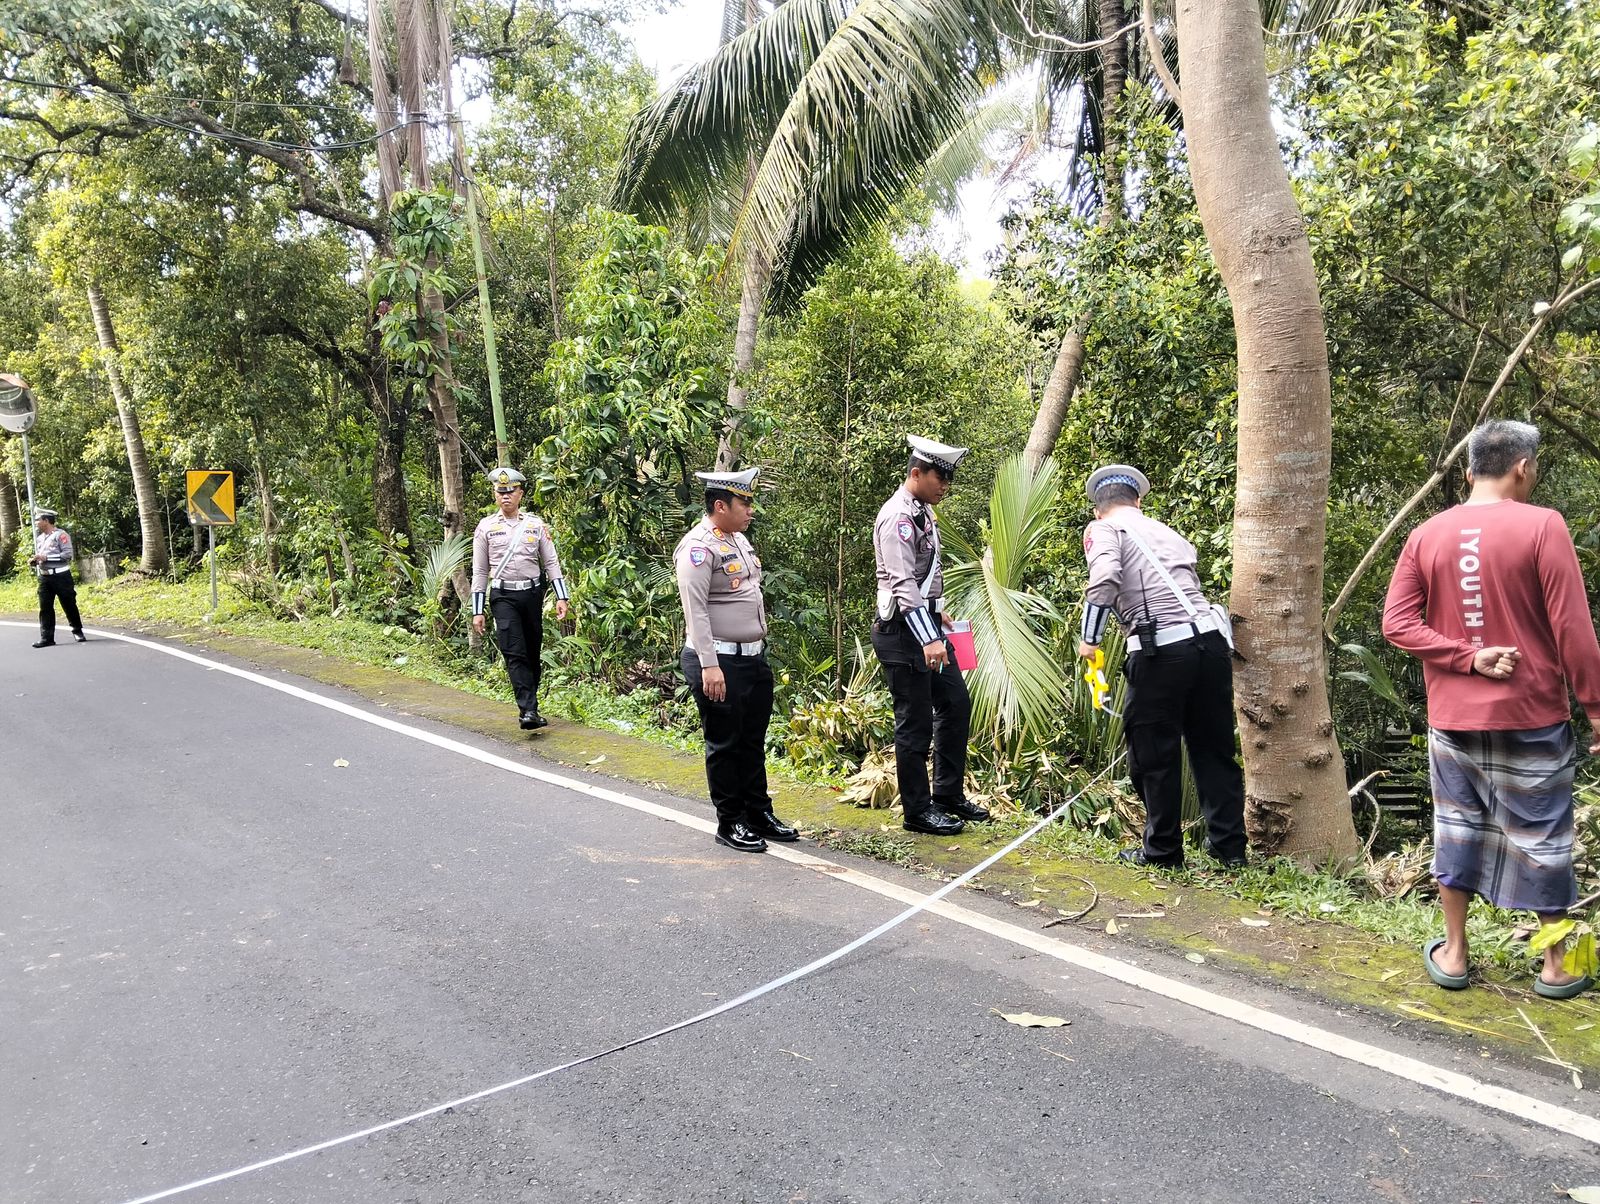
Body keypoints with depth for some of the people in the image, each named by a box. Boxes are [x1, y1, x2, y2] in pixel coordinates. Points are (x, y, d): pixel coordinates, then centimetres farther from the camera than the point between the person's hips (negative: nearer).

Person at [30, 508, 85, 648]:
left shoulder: (60, 535, -7)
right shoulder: (39, 538, 16)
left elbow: (67, 555, -16)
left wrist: (46, 558, -18)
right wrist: (33, 561, 3)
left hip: (61, 576, -7)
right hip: (44, 578, 7)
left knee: (69, 605, 3)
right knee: (45, 608, 2)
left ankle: (78, 632, 18)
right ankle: (47, 638, 3)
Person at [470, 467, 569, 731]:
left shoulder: (536, 524, 7)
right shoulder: (486, 527, 4)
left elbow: (551, 562, 8)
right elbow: (479, 571, 6)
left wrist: (561, 597, -2)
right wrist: (477, 611, 3)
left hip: (533, 593, 2)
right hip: (503, 597, -2)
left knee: (533, 652, 8)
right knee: (514, 654, -14)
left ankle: (530, 707, 20)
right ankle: (528, 709, -19)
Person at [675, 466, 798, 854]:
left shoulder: (739, 538, 13)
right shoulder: (698, 546, -16)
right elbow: (695, 610, -22)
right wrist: (709, 665, -26)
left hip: (754, 657, 9)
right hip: (719, 662, -9)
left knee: (753, 741, 16)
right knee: (725, 745, 3)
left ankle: (759, 814, 27)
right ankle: (730, 823, 14)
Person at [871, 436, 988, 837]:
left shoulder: (924, 511, 11)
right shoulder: (897, 517, -18)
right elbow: (904, 584, -26)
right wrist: (928, 639, -32)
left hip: (927, 625, 10)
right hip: (903, 633, -10)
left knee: (956, 705, 14)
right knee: (915, 722, -1)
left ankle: (948, 795, 27)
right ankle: (917, 811, 12)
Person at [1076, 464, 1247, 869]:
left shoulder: (1103, 529, 6)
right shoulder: (1170, 534, 25)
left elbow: (1104, 577, -13)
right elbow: (1186, 586, 20)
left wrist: (1089, 639, -5)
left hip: (1161, 649, -6)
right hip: (1211, 638, 6)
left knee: (1155, 755, 8)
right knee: (1214, 749, 16)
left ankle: (1162, 849, 19)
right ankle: (1229, 847, 24)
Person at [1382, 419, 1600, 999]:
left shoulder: (1426, 535, 1)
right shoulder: (1541, 526, -11)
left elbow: (1397, 623, -6)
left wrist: (1468, 658, -9)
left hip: (1451, 716, 3)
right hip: (1530, 714, -3)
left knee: (1456, 827, 14)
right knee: (1542, 836, 10)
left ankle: (1453, 954, 23)